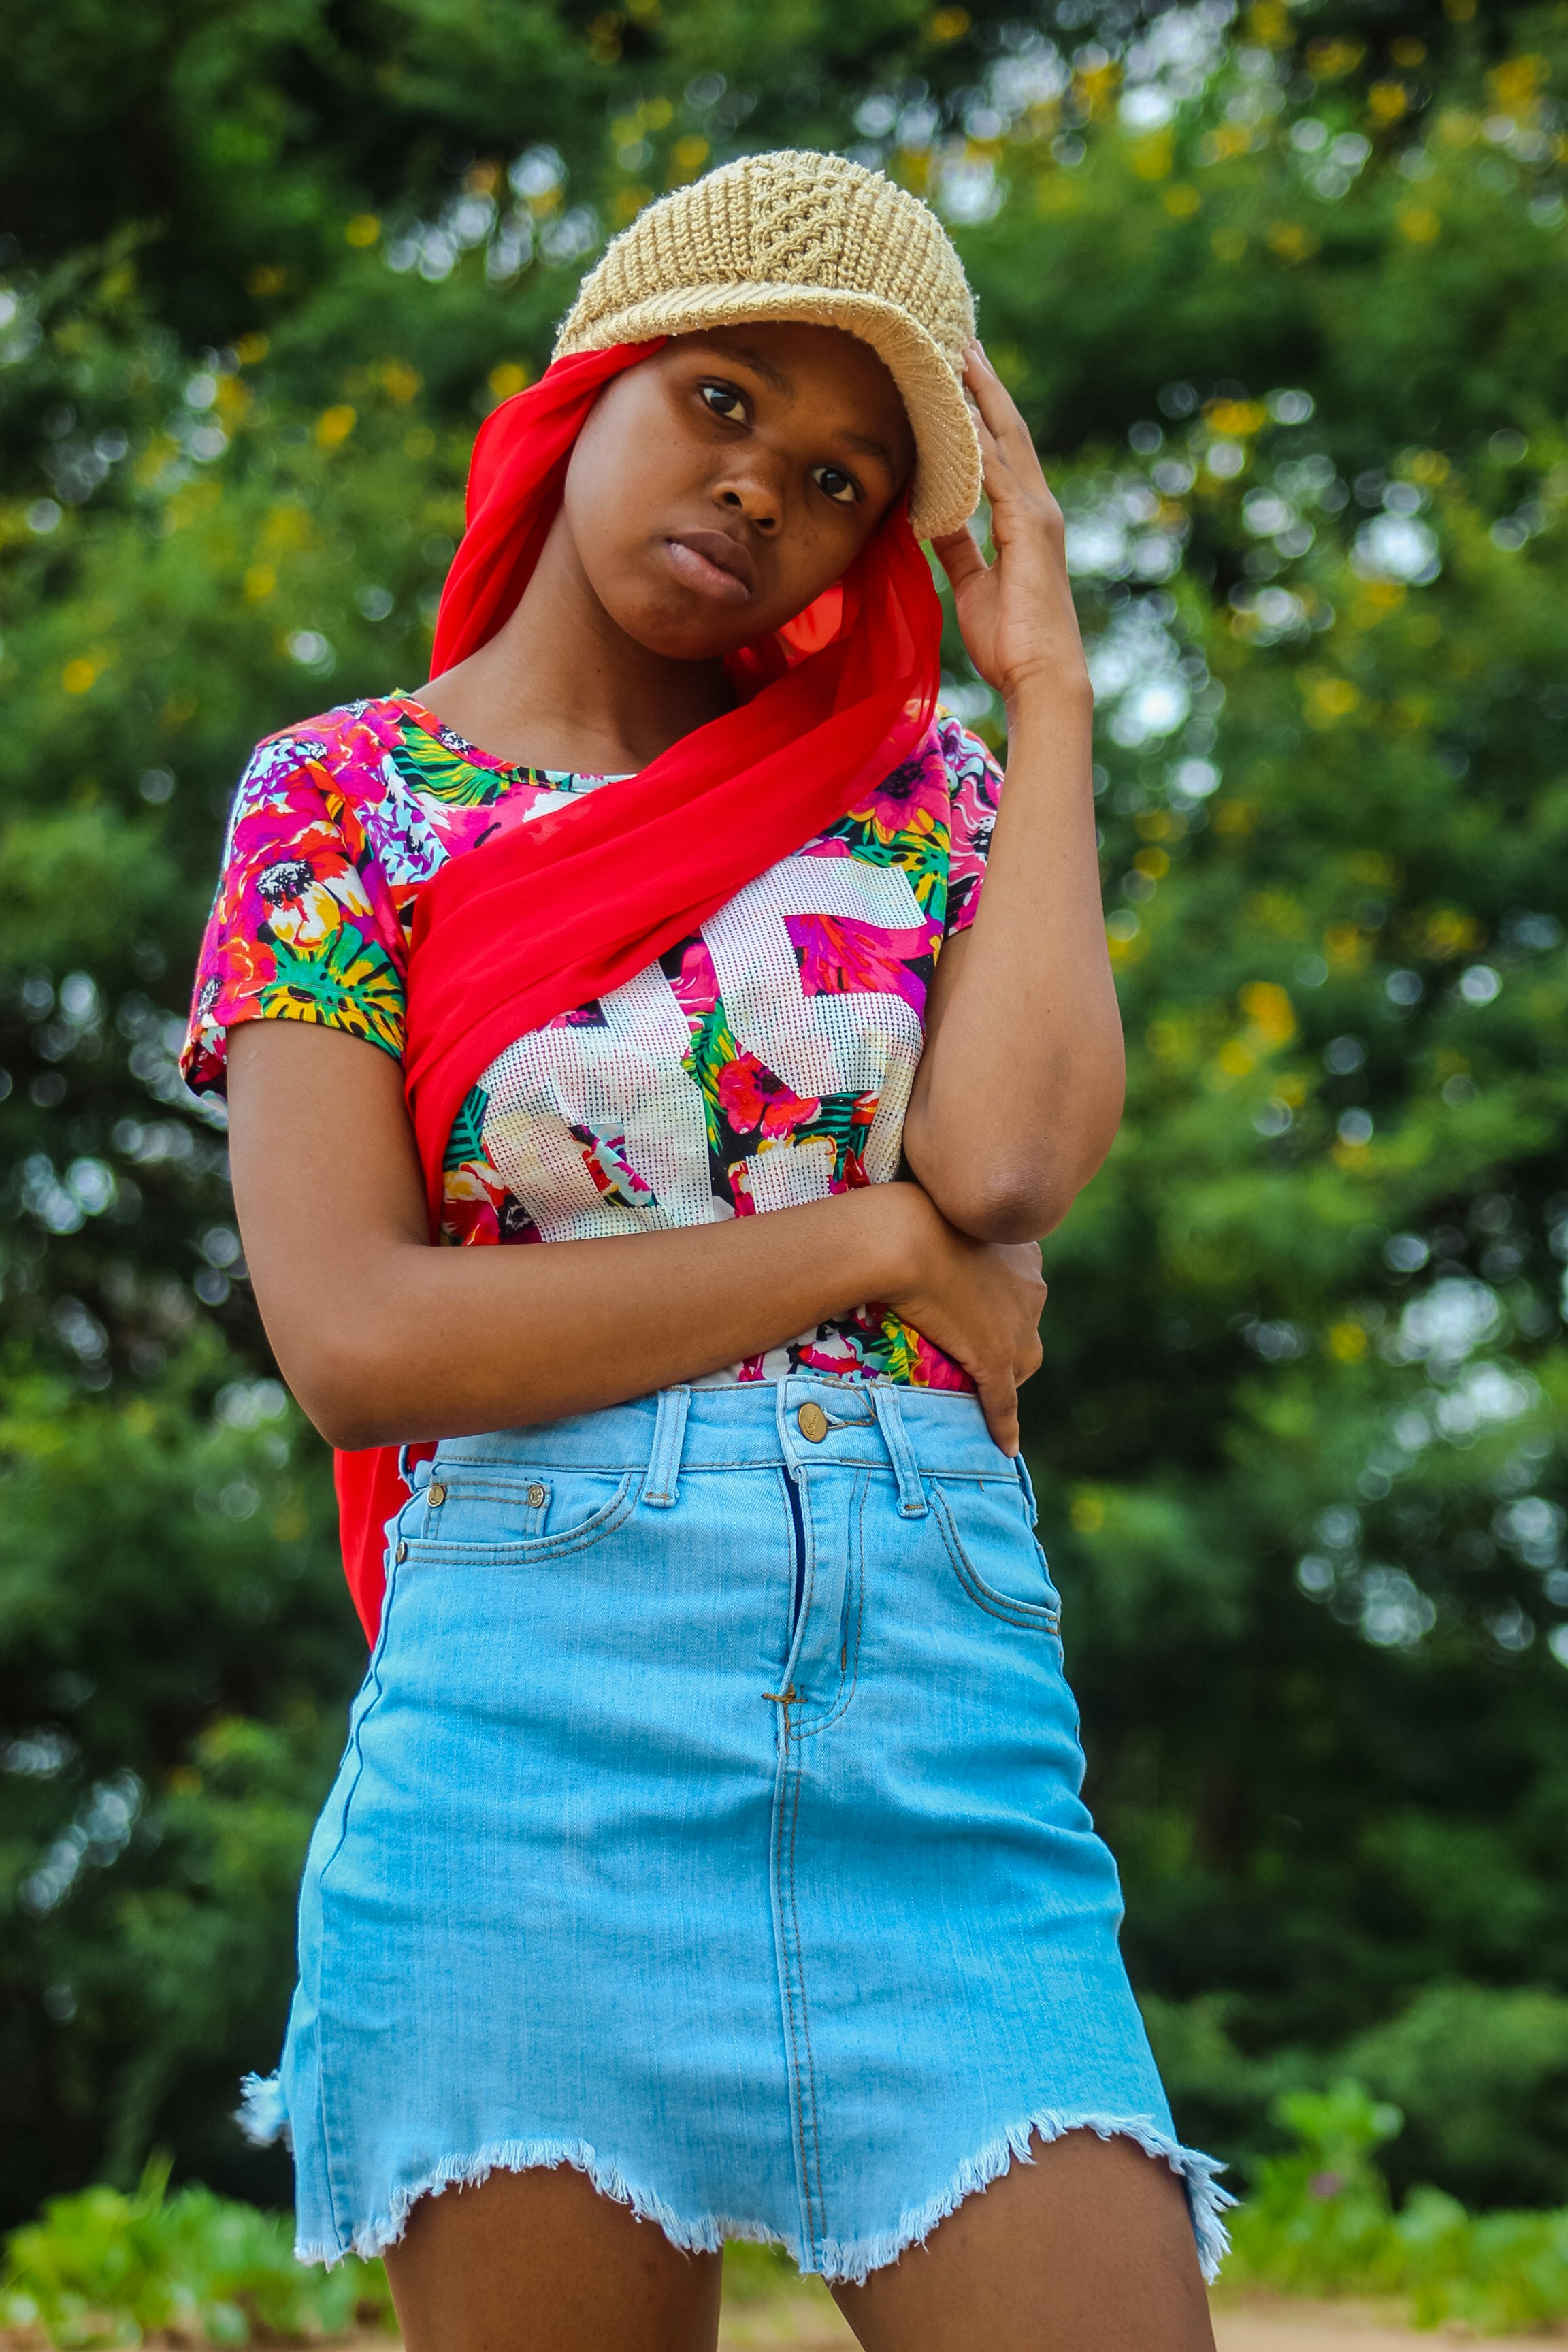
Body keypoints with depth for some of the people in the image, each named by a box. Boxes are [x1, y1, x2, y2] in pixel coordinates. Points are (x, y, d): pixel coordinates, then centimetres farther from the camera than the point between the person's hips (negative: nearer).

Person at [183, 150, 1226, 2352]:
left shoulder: (923, 782, 15)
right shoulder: (343, 801, 9)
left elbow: (1012, 1156, -7)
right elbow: (351, 1335, -5)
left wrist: (1044, 678, 4)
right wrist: (876, 1241, -4)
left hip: (944, 1694, 2)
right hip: (540, 1679, -2)